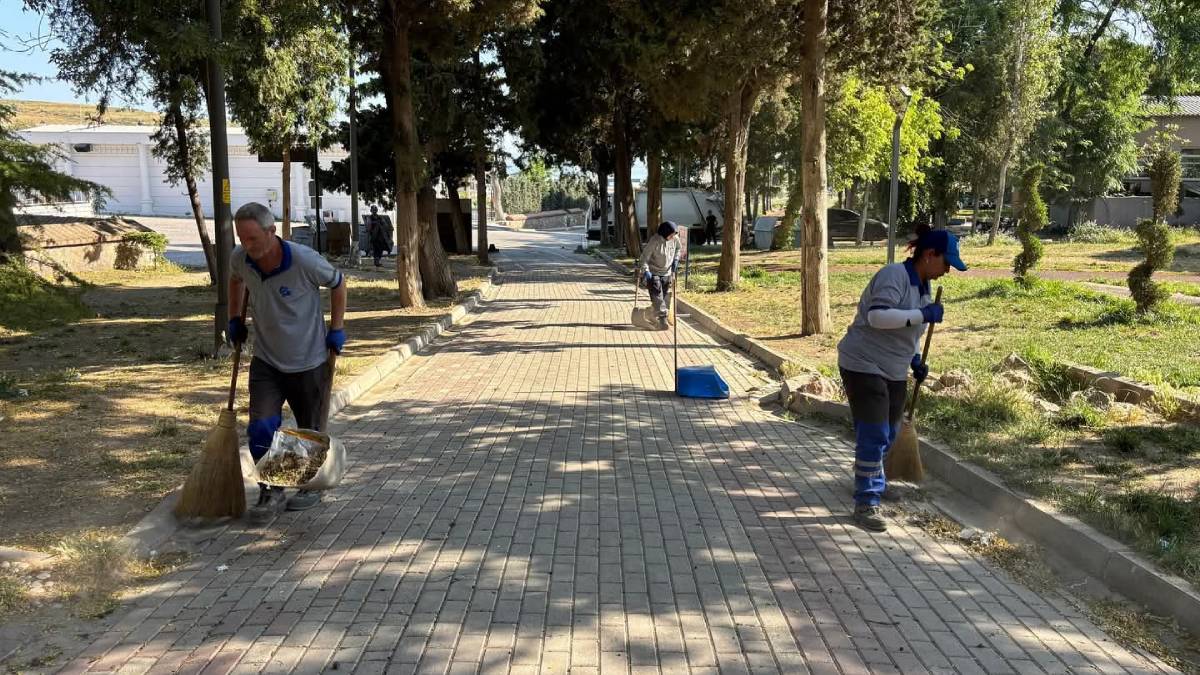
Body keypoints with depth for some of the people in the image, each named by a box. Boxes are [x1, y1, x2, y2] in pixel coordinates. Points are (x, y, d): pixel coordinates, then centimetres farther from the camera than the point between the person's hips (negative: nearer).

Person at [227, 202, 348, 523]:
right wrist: (235, 320, 11)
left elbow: (338, 283, -5)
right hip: (266, 361, 3)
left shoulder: (305, 260, -24)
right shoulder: (239, 258, -11)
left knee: (311, 431, 11)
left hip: (308, 361, -3)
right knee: (260, 429, -9)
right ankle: (271, 493, 8)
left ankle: (313, 487, 33)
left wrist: (336, 329, -5)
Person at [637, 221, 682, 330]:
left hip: (667, 273, 6)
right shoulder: (654, 241, -23)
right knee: (657, 295, -15)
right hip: (653, 273, -5)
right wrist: (646, 271, -29)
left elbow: (678, 249, 18)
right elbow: (644, 258, -19)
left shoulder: (675, 239, -7)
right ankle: (662, 318, -20)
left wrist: (675, 259, 5)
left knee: (665, 296, 9)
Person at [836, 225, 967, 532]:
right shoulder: (894, 275, -18)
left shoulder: (923, 286, 11)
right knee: (873, 435, -10)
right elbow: (878, 317, -32)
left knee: (888, 434, 18)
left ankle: (874, 483, 39)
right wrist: (924, 314, -28)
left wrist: (914, 360, 11)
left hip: (894, 371, 9)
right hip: (864, 366, -9)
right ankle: (866, 503, -2)